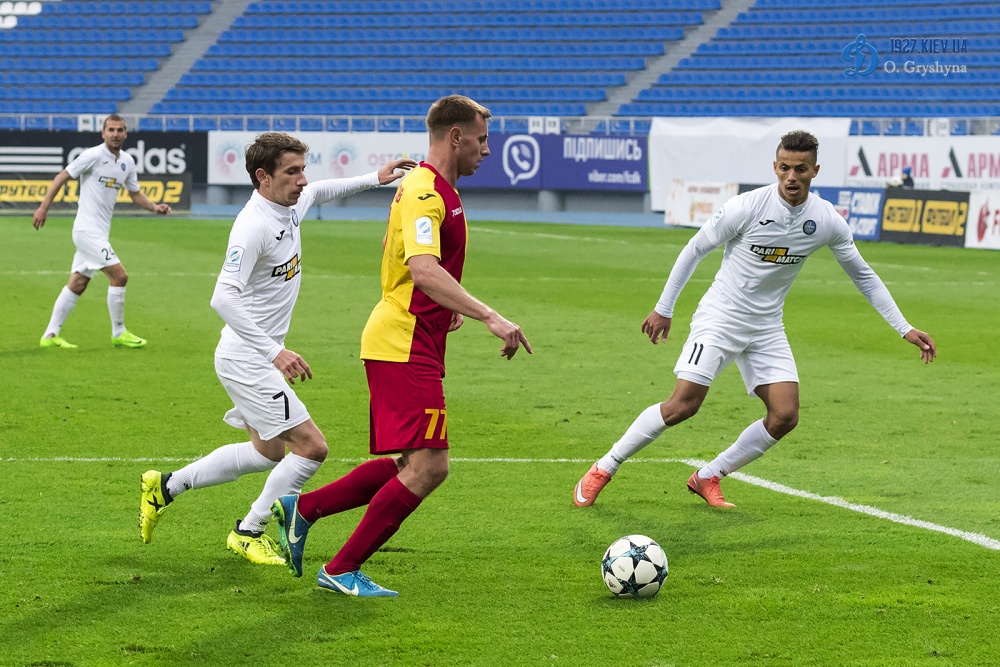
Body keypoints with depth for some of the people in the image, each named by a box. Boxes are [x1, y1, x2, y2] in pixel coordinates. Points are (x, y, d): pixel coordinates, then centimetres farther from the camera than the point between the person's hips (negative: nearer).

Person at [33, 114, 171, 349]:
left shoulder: (127, 161, 9)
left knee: (77, 284, 10)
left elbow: (135, 195, 19)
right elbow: (62, 177, -9)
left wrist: (155, 207, 1)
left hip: (100, 232, 8)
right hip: (87, 229, -8)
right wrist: (44, 207, -12)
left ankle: (50, 335, 15)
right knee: (119, 275, -12)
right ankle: (118, 333, 0)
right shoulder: (93, 156, -12)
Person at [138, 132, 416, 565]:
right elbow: (223, 299, -33)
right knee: (311, 447, -10)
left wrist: (373, 179, 21)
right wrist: (275, 352, -37)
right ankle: (249, 533, 6)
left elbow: (319, 191, 30)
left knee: (268, 452, 21)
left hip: (261, 356, 10)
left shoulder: (291, 207, 3)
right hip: (246, 361, -10)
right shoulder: (253, 226, -24)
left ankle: (165, 487, 31)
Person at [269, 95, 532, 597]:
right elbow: (424, 269, -32)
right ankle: (342, 570, -5)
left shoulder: (434, 188, 17)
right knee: (428, 467, -12)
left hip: (411, 343, 11)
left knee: (413, 466, 13)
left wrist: (447, 306, 24)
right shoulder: (426, 192, -17)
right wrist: (488, 316, -38)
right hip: (405, 345, -11)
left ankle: (303, 509, 20)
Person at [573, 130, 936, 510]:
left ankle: (708, 478, 7)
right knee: (682, 406, -16)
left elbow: (863, 276, 8)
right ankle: (605, 468, 0)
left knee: (785, 415, -9)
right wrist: (663, 309, 0)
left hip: (767, 328, 5)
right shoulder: (746, 208, -17)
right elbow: (695, 250, -4)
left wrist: (905, 329, 6)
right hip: (720, 318, -4)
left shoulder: (828, 222, -5)